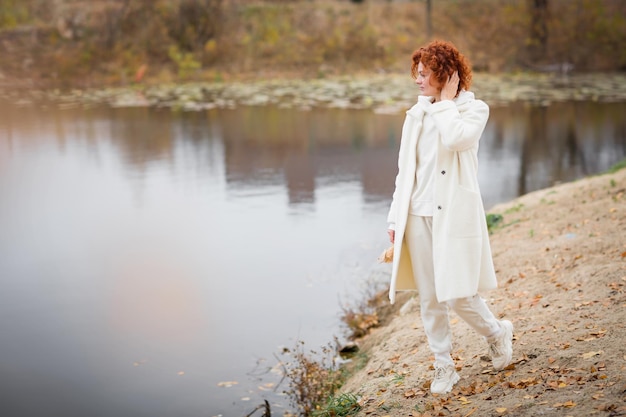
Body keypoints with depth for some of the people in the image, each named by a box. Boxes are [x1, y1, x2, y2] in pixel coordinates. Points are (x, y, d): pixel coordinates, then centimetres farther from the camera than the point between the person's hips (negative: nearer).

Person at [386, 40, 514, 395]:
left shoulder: (473, 109, -2)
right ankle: (444, 368, 19)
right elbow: (405, 169, 13)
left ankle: (498, 332, 25)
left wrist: (446, 100, -11)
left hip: (454, 214, -5)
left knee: (459, 295, -5)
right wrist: (396, 217, 9)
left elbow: (455, 138, -25)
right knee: (430, 298, 6)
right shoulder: (417, 114, 12)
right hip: (419, 215, 5)